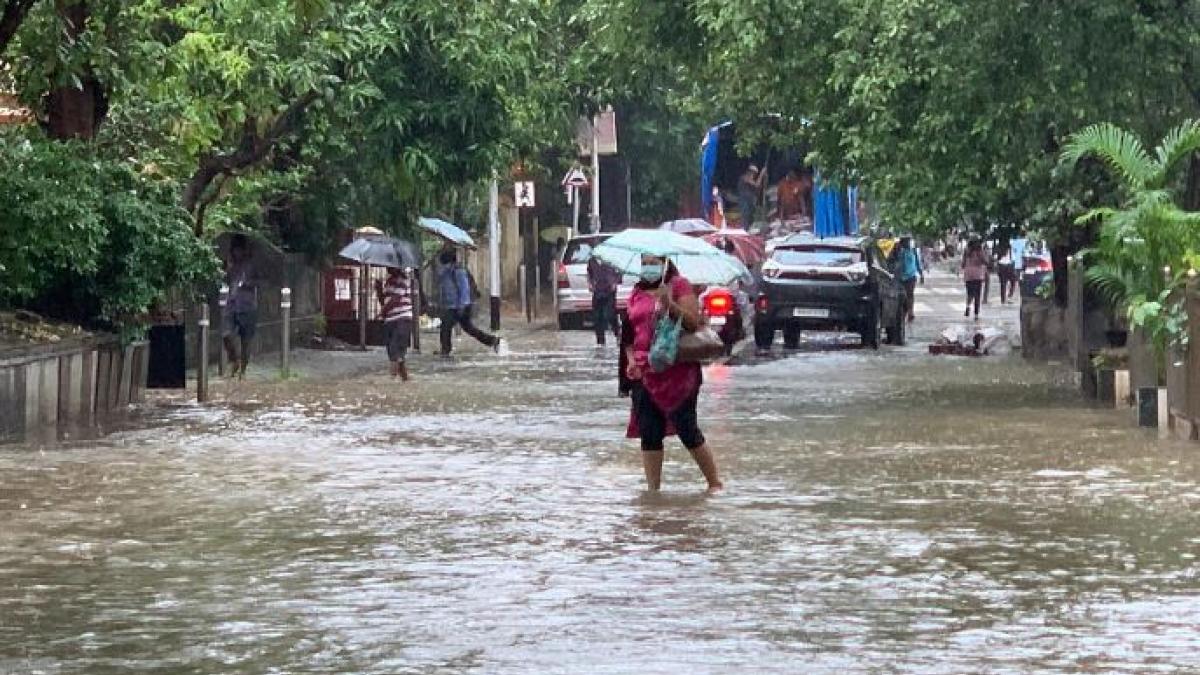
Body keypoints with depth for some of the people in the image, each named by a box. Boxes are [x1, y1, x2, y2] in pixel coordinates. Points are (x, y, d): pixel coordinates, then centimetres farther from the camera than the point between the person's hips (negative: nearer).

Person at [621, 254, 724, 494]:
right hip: (645, 373, 5)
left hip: (678, 372, -5)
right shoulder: (637, 294, 15)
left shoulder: (679, 286, 1)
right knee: (649, 435, 4)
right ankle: (653, 488, 9)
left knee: (687, 430, -5)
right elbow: (629, 333, 20)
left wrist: (670, 305, -21)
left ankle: (715, 483, 6)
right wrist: (631, 359, 5)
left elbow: (694, 322, -9)